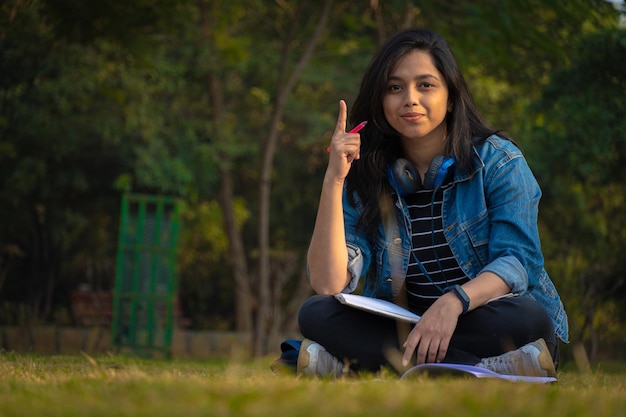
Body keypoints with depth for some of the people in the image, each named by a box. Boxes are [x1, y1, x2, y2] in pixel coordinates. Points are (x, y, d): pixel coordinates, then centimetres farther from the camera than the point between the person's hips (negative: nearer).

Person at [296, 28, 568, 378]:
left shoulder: (499, 161, -3)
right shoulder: (366, 176, 2)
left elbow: (518, 261, -16)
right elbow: (329, 284, -10)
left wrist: (454, 301, -35)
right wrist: (333, 179, -18)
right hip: (402, 330, 2)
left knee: (525, 316, -35)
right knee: (316, 313, -22)